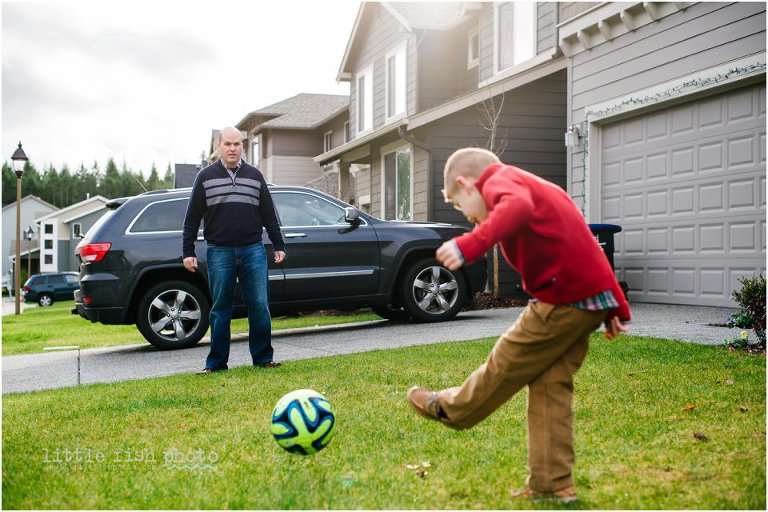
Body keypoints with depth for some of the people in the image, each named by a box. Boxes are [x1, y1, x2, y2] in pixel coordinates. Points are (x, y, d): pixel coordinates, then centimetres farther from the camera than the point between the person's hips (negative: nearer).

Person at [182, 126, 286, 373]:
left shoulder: (254, 175, 12)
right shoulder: (206, 176, 7)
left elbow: (269, 214, 15)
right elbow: (192, 218, 6)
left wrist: (279, 245, 11)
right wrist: (188, 252, 1)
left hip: (253, 251, 1)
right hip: (219, 252, -1)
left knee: (260, 306, -1)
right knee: (220, 309, 3)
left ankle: (263, 358, 12)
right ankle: (216, 362, 12)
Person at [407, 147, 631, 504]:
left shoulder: (500, 180, -2)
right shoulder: (531, 185, 26)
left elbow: (517, 207, -30)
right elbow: (585, 247, 24)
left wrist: (470, 245, -42)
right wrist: (618, 309, 23)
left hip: (564, 299, -9)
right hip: (595, 298, 9)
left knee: (507, 364, 10)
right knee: (550, 387, 12)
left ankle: (449, 408, 29)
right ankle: (553, 485, 15)